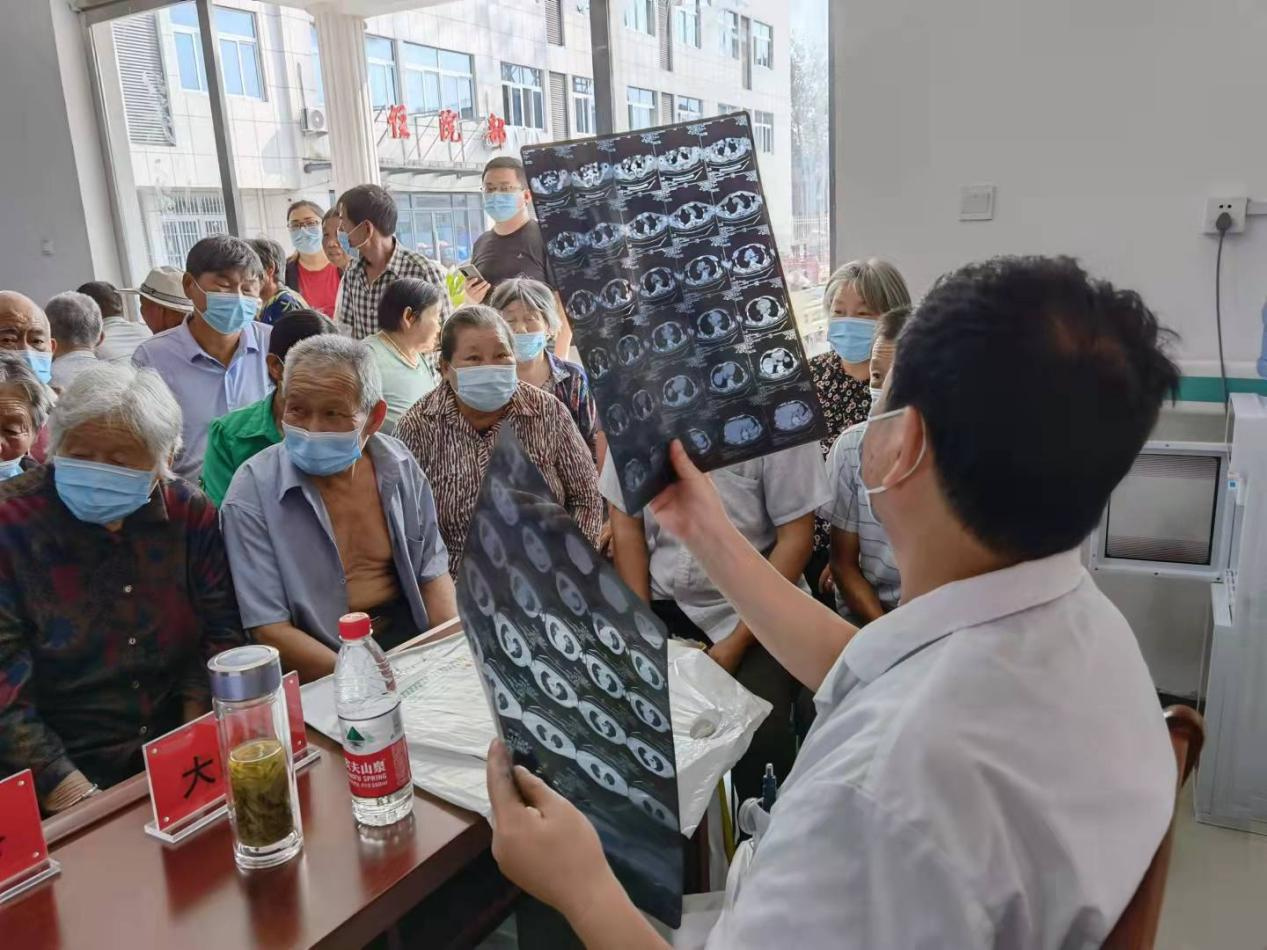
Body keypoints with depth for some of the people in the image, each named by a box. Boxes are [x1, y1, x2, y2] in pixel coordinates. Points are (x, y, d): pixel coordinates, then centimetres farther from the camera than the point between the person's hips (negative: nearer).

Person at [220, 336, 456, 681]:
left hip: (410, 634, 4)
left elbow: (431, 571, 8)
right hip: (320, 672, -4)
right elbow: (269, 628, -13)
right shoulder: (252, 493, -11)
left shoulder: (398, 465, 1)